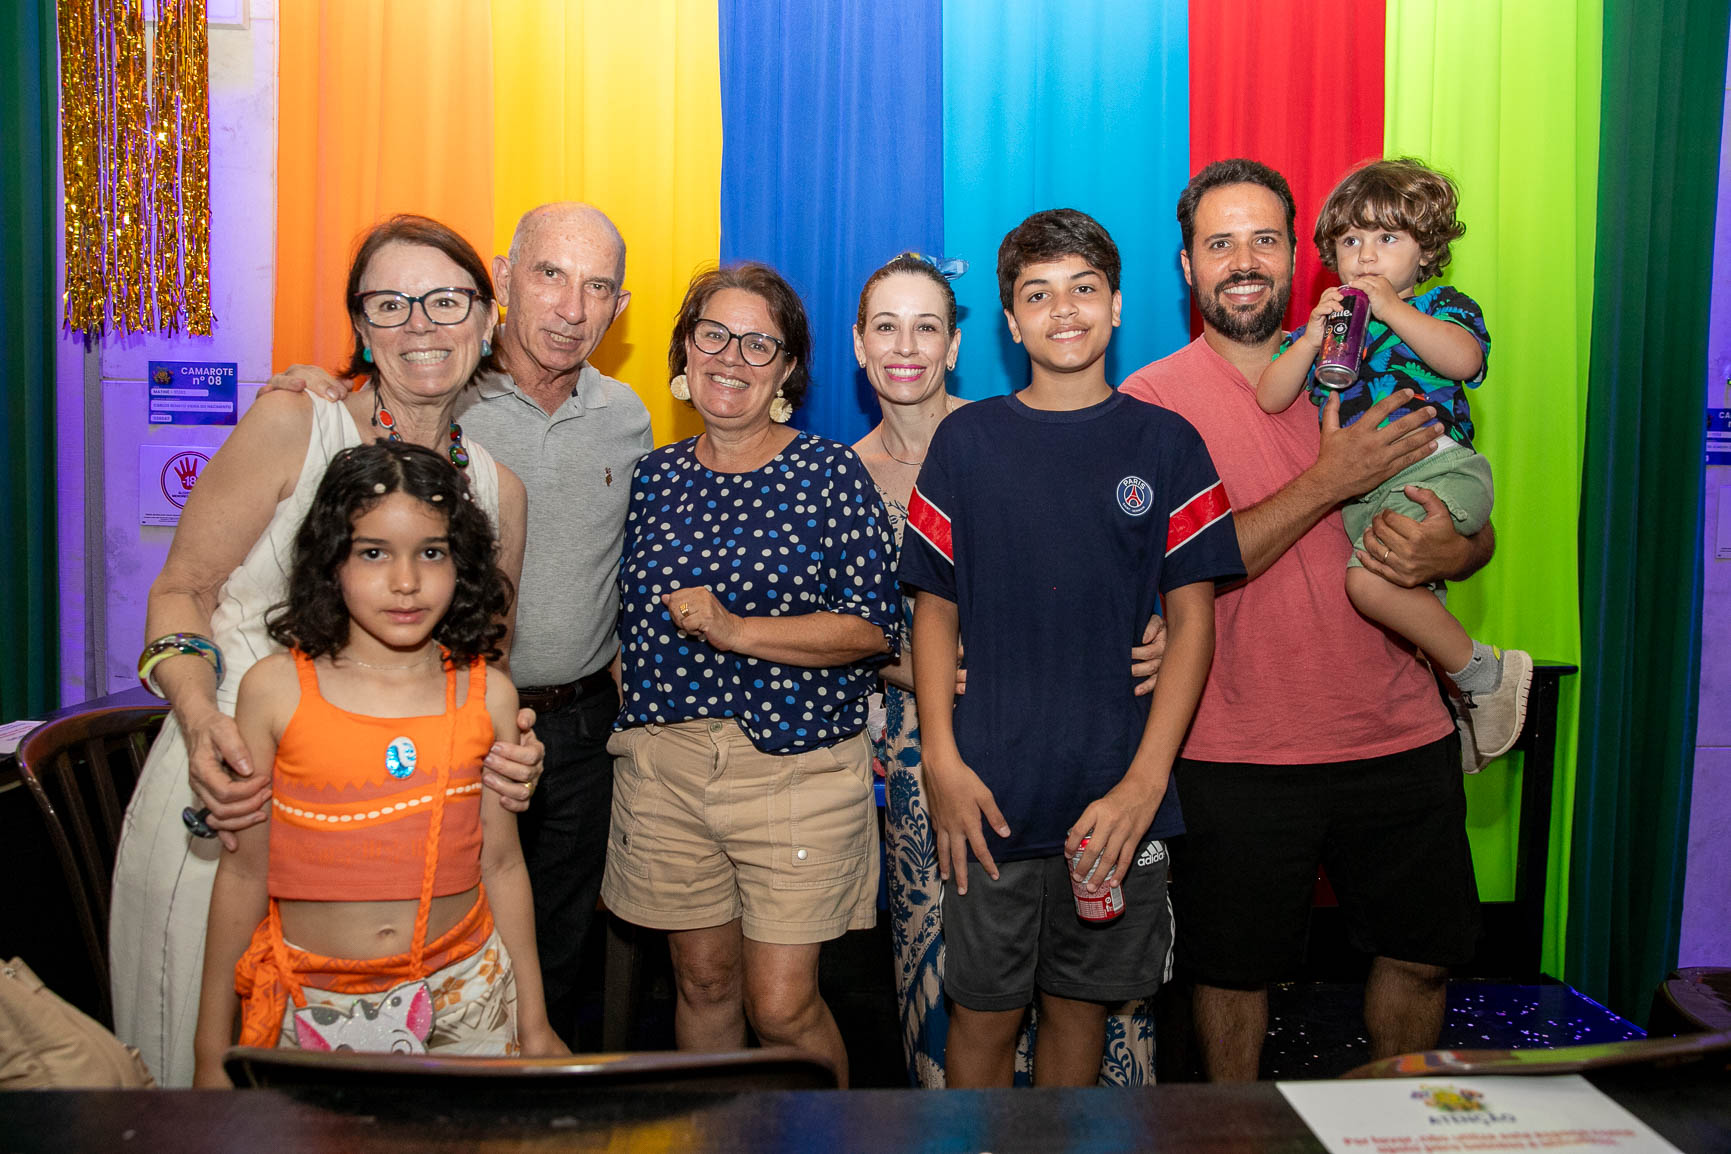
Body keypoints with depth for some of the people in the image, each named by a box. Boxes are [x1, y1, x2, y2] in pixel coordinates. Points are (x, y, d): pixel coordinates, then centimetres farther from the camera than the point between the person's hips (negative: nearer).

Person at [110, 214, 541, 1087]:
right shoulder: (290, 425, -6)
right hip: (228, 788, -3)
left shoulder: (498, 489, 5)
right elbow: (182, 588, -3)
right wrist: (201, 720, -21)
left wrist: (504, 751, -7)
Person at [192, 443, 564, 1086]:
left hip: (465, 992, 1)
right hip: (313, 1003, -1)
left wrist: (534, 1025, 9)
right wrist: (212, 1051, 3)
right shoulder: (275, 689, -7)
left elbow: (501, 864, 4)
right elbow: (244, 870, -2)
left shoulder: (487, 695, -3)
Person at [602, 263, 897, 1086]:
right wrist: (628, 701, 7)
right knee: (702, 980, 14)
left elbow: (874, 624, -11)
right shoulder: (654, 477, 8)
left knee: (782, 1007, -1)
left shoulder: (830, 473, -4)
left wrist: (735, 631, -18)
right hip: (663, 765, 4)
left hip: (797, 767, -3)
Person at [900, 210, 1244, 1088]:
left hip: (1118, 796, 1)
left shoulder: (1164, 444, 3)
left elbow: (1192, 620, 0)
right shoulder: (967, 440, 3)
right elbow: (936, 611, 4)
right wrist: (942, 759, -6)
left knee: (1080, 1004, 14)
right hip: (991, 792, 0)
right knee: (983, 1011, 9)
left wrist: (1145, 780, -10)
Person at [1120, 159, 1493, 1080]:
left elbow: (1476, 530, 11)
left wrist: (1448, 551, -13)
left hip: (1401, 735, 4)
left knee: (1422, 954, 16)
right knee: (1233, 971, 10)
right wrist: (1329, 481, -20)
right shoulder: (1153, 399, -5)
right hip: (1237, 753, -4)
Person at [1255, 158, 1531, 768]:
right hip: (1361, 493, 5)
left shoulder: (1442, 306, 8)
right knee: (1418, 602, 9)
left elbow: (1464, 359, -16)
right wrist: (1311, 340, -7)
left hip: (1436, 470, -5)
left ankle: (1486, 674, -8)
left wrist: (1393, 309, -13)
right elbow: (1270, 399, 6)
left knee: (1371, 580, -27)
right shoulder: (1325, 322, 17)